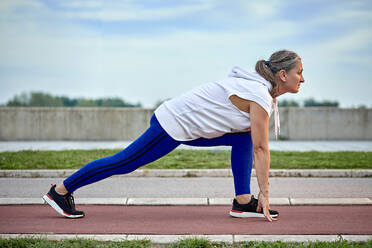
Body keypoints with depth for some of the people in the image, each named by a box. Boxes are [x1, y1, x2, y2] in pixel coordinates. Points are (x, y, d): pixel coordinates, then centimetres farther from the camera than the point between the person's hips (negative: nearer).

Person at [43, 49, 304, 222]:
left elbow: (256, 147, 17)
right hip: (173, 124, -10)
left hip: (188, 126, 10)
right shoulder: (260, 97, -18)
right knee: (125, 162, -2)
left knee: (243, 137, 7)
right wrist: (264, 193, -11)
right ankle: (60, 190, 9)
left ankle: (243, 202, 6)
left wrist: (261, 192, 18)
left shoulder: (260, 88, 11)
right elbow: (261, 149, -17)